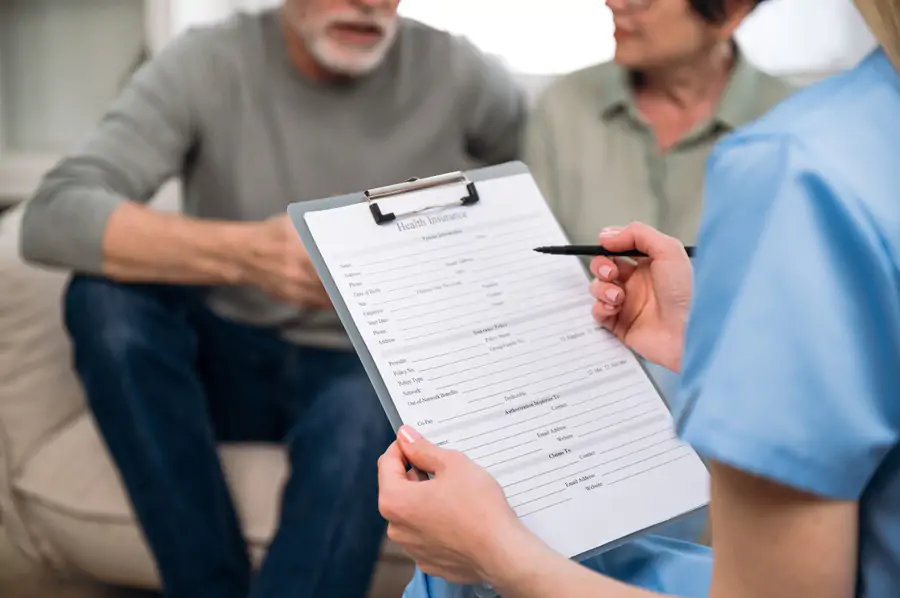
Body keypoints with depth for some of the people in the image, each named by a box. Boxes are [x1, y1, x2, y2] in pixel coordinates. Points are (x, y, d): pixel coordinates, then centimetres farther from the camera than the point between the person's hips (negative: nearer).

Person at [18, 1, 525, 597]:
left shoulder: (456, 74, -8)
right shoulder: (207, 64, -10)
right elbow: (52, 218, -22)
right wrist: (242, 253, -37)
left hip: (364, 372, -2)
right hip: (228, 363, 2)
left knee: (359, 419, -35)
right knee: (105, 294, -26)